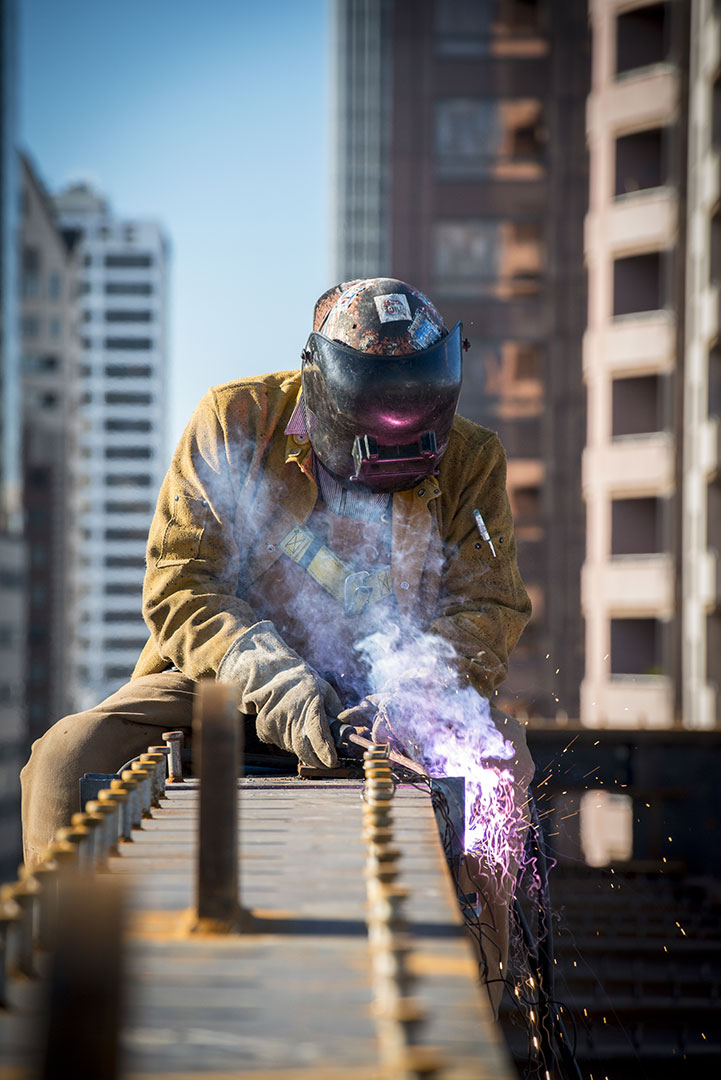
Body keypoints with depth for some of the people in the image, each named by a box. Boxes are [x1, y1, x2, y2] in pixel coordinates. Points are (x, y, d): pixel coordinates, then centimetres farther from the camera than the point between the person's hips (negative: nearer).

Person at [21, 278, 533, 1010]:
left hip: (375, 698, 1)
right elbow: (177, 586, -10)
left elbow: (487, 607, -2)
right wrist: (268, 676, -28)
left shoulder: (469, 462, 1)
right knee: (68, 760, -27)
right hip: (221, 678, -1)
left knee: (499, 757, -29)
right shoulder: (234, 424, -6)